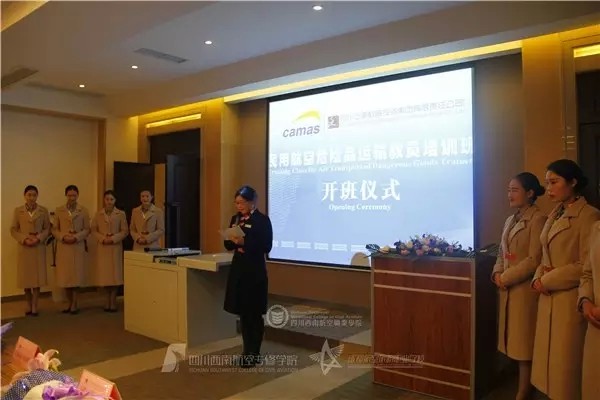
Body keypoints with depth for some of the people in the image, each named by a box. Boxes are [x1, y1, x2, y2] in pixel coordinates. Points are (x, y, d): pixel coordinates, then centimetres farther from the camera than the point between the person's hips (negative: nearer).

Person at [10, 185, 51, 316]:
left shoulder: (43, 210, 3)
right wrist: (24, 239, -12)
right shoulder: (18, 211, 3)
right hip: (24, 247, 0)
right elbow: (13, 229, 2)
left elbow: (47, 229, 3)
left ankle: (35, 306, 8)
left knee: (37, 276, -1)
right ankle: (29, 305, 20)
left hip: (39, 247, 0)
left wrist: (38, 238, -14)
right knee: (25, 277, 5)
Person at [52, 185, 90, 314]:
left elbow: (87, 229, 2)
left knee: (76, 275, -1)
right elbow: (54, 229, 7)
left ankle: (74, 304, 8)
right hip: (63, 247, 2)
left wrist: (76, 237, -14)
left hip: (78, 246, -1)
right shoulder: (59, 210, 6)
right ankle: (70, 303, 17)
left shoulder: (83, 211, 3)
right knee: (65, 276, 4)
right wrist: (63, 237, -11)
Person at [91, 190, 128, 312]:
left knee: (114, 274, -2)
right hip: (102, 247, 2)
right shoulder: (98, 214, 7)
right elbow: (94, 230, 5)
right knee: (104, 274, 3)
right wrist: (102, 239, -12)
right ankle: (109, 300, 17)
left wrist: (113, 238, -14)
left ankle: (112, 301, 9)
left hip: (116, 247, -1)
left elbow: (125, 231, 0)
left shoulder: (121, 214, 1)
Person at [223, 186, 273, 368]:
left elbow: (266, 246, -15)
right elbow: (228, 245, 12)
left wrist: (245, 242, -24)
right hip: (238, 269, 6)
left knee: (254, 313, 2)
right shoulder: (235, 219, 10)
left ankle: (254, 354, 13)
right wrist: (233, 241, -10)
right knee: (242, 312, 12)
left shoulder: (262, 220, -8)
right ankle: (247, 351, 25)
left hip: (255, 271, -6)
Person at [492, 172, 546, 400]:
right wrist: (497, 274, -1)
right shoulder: (510, 220, 14)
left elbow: (534, 260, -17)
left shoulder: (538, 219, -11)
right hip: (507, 289, 8)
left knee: (524, 341, 3)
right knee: (515, 340, 13)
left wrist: (506, 278, -14)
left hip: (525, 289, -8)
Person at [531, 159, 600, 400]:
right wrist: (538, 278, 0)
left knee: (566, 362, 4)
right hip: (548, 298, 8)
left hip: (569, 300, -7)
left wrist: (548, 280, -13)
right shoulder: (554, 216, 13)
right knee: (549, 359, 14)